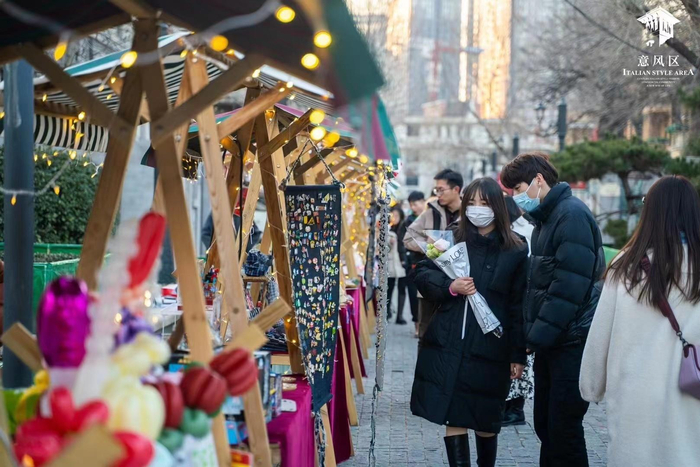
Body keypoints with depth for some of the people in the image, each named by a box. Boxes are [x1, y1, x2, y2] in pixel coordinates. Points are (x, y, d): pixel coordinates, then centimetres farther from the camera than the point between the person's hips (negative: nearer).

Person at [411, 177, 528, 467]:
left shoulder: (515, 250, 0)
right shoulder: (454, 239, 6)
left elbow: (518, 306, 0)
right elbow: (422, 274, 6)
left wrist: (518, 355, -1)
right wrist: (450, 287, -14)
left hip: (490, 348, -1)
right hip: (448, 345, 2)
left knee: (485, 420, 11)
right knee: (453, 416, 0)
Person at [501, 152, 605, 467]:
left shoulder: (572, 214, -14)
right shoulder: (546, 218, 16)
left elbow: (569, 286, -21)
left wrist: (539, 334, -18)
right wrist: (533, 334, 11)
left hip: (570, 342, -9)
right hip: (550, 342, 9)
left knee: (563, 428, -3)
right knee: (545, 424, 14)